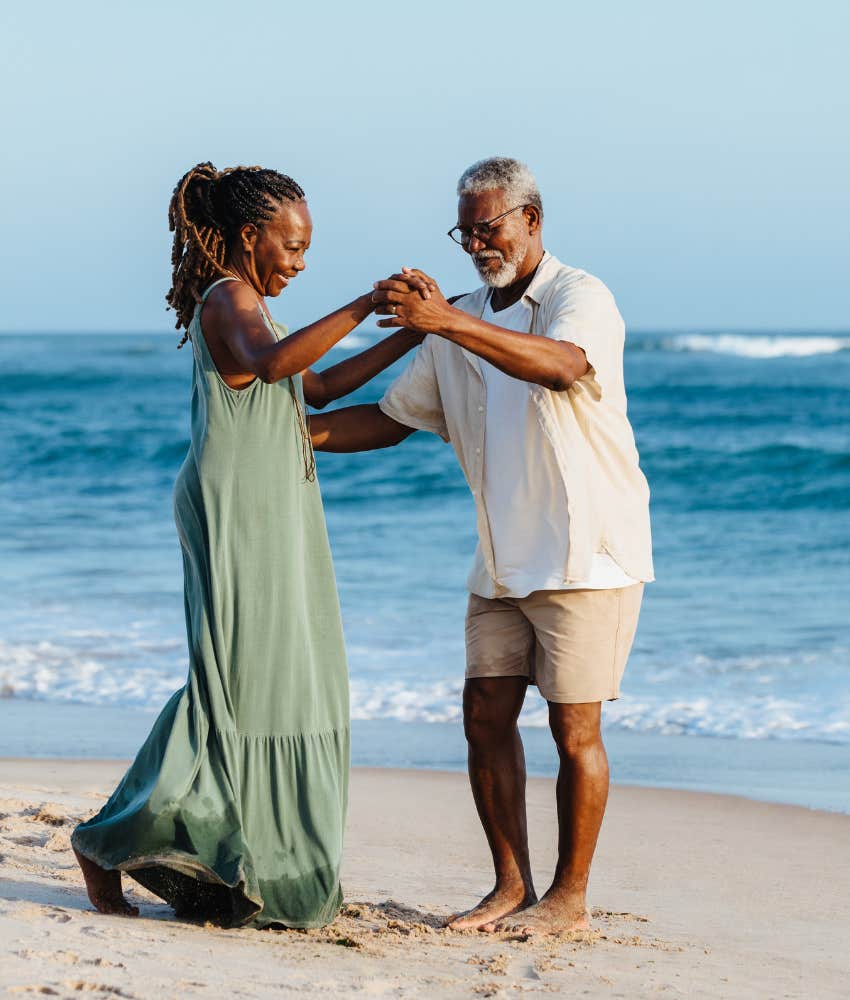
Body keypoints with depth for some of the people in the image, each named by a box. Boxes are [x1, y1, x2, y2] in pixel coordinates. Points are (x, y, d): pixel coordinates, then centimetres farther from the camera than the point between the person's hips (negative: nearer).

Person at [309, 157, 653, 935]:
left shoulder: (581, 298, -10)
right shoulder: (461, 327, 13)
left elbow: (563, 366, -32)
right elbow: (394, 417, 17)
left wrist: (449, 321, -43)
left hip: (587, 553, -7)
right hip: (503, 562, 7)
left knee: (573, 727, -3)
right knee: (486, 716, 2)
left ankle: (570, 897, 6)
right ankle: (511, 886, 11)